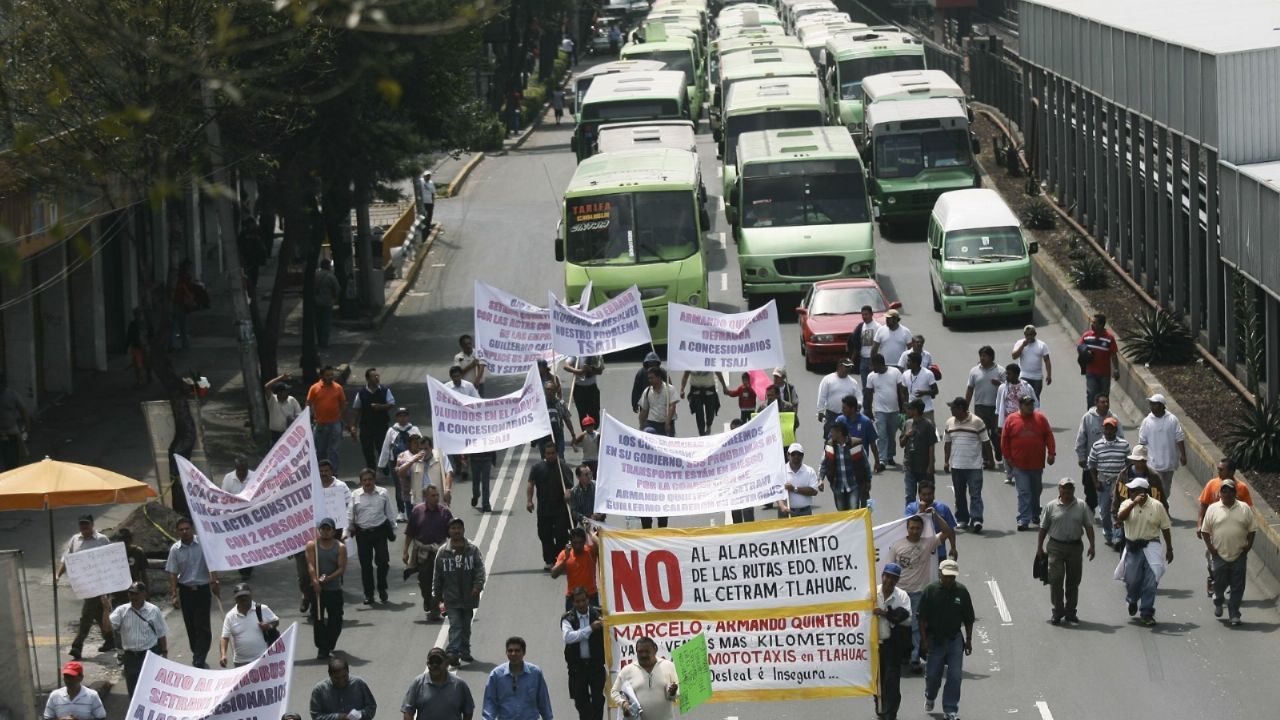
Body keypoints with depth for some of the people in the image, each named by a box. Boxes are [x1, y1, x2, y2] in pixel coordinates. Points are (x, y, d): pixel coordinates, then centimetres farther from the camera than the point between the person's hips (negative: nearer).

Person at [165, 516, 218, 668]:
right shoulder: (175, 549, -1)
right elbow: (173, 574, 0)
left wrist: (214, 582, -22)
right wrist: (174, 595, -6)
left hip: (203, 589, -3)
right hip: (185, 590, 3)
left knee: (202, 626, -9)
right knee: (191, 626, 9)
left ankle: (199, 661, -11)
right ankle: (197, 657, 21)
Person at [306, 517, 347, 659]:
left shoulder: (340, 547, -1)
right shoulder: (312, 545, 0)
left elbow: (342, 568, -8)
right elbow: (311, 565, -10)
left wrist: (327, 579, -21)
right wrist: (315, 581, -26)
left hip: (334, 589, 0)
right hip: (317, 588, 0)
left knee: (335, 620, 6)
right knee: (318, 619, -3)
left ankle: (329, 645, 27)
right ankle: (322, 648, 2)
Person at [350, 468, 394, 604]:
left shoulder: (382, 493, 4)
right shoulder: (355, 496, 2)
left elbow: (389, 513, 10)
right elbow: (350, 516, 2)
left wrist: (393, 530, 11)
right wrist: (347, 532, -5)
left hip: (380, 531, 0)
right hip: (362, 533, 0)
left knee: (382, 561, -6)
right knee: (365, 564, 5)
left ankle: (382, 588, 15)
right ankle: (368, 594, 15)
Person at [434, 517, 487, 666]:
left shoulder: (473, 550, 0)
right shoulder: (443, 552, 0)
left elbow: (480, 569, -5)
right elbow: (437, 576, 5)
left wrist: (478, 585, -21)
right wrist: (437, 596, 5)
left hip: (468, 597, 2)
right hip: (451, 598, -2)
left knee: (466, 626, 15)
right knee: (455, 625, -12)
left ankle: (465, 652, 28)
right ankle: (453, 653, -19)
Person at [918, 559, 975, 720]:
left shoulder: (961, 591, -3)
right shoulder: (930, 591, -9)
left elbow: (968, 619, 6)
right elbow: (922, 619, -6)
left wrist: (968, 640, 6)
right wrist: (924, 641, -9)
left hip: (955, 639, 1)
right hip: (935, 639, -1)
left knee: (955, 676, -3)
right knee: (933, 675, 8)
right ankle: (929, 697, 39)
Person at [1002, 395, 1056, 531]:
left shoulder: (1040, 418, 1)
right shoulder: (1011, 420, -2)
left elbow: (1049, 436, 3)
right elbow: (1005, 440, 3)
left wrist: (1051, 453, -4)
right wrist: (1008, 457, 0)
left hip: (1037, 464, 2)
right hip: (1019, 465, -2)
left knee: (1036, 491, 16)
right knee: (1023, 492, -8)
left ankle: (1035, 515, 34)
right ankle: (1024, 520, -9)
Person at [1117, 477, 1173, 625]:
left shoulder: (1156, 506, -2)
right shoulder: (1127, 504, 0)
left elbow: (1165, 528, 5)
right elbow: (1120, 517, -21)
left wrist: (1169, 549, 7)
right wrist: (1134, 503, -29)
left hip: (1150, 547, -1)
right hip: (1132, 548, 1)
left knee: (1150, 582, -5)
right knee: (1131, 580, 8)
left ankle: (1147, 613, 2)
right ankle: (1133, 601, 40)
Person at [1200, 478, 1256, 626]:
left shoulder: (1244, 509, 4)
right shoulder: (1213, 509, 1)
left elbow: (1252, 529, 9)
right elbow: (1205, 530, 5)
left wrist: (1249, 545, -2)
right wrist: (1209, 546, -5)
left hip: (1239, 555, 1)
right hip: (1219, 554, -1)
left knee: (1237, 586, 0)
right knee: (1219, 583, 2)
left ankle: (1234, 615, 7)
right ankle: (1218, 602, 34)